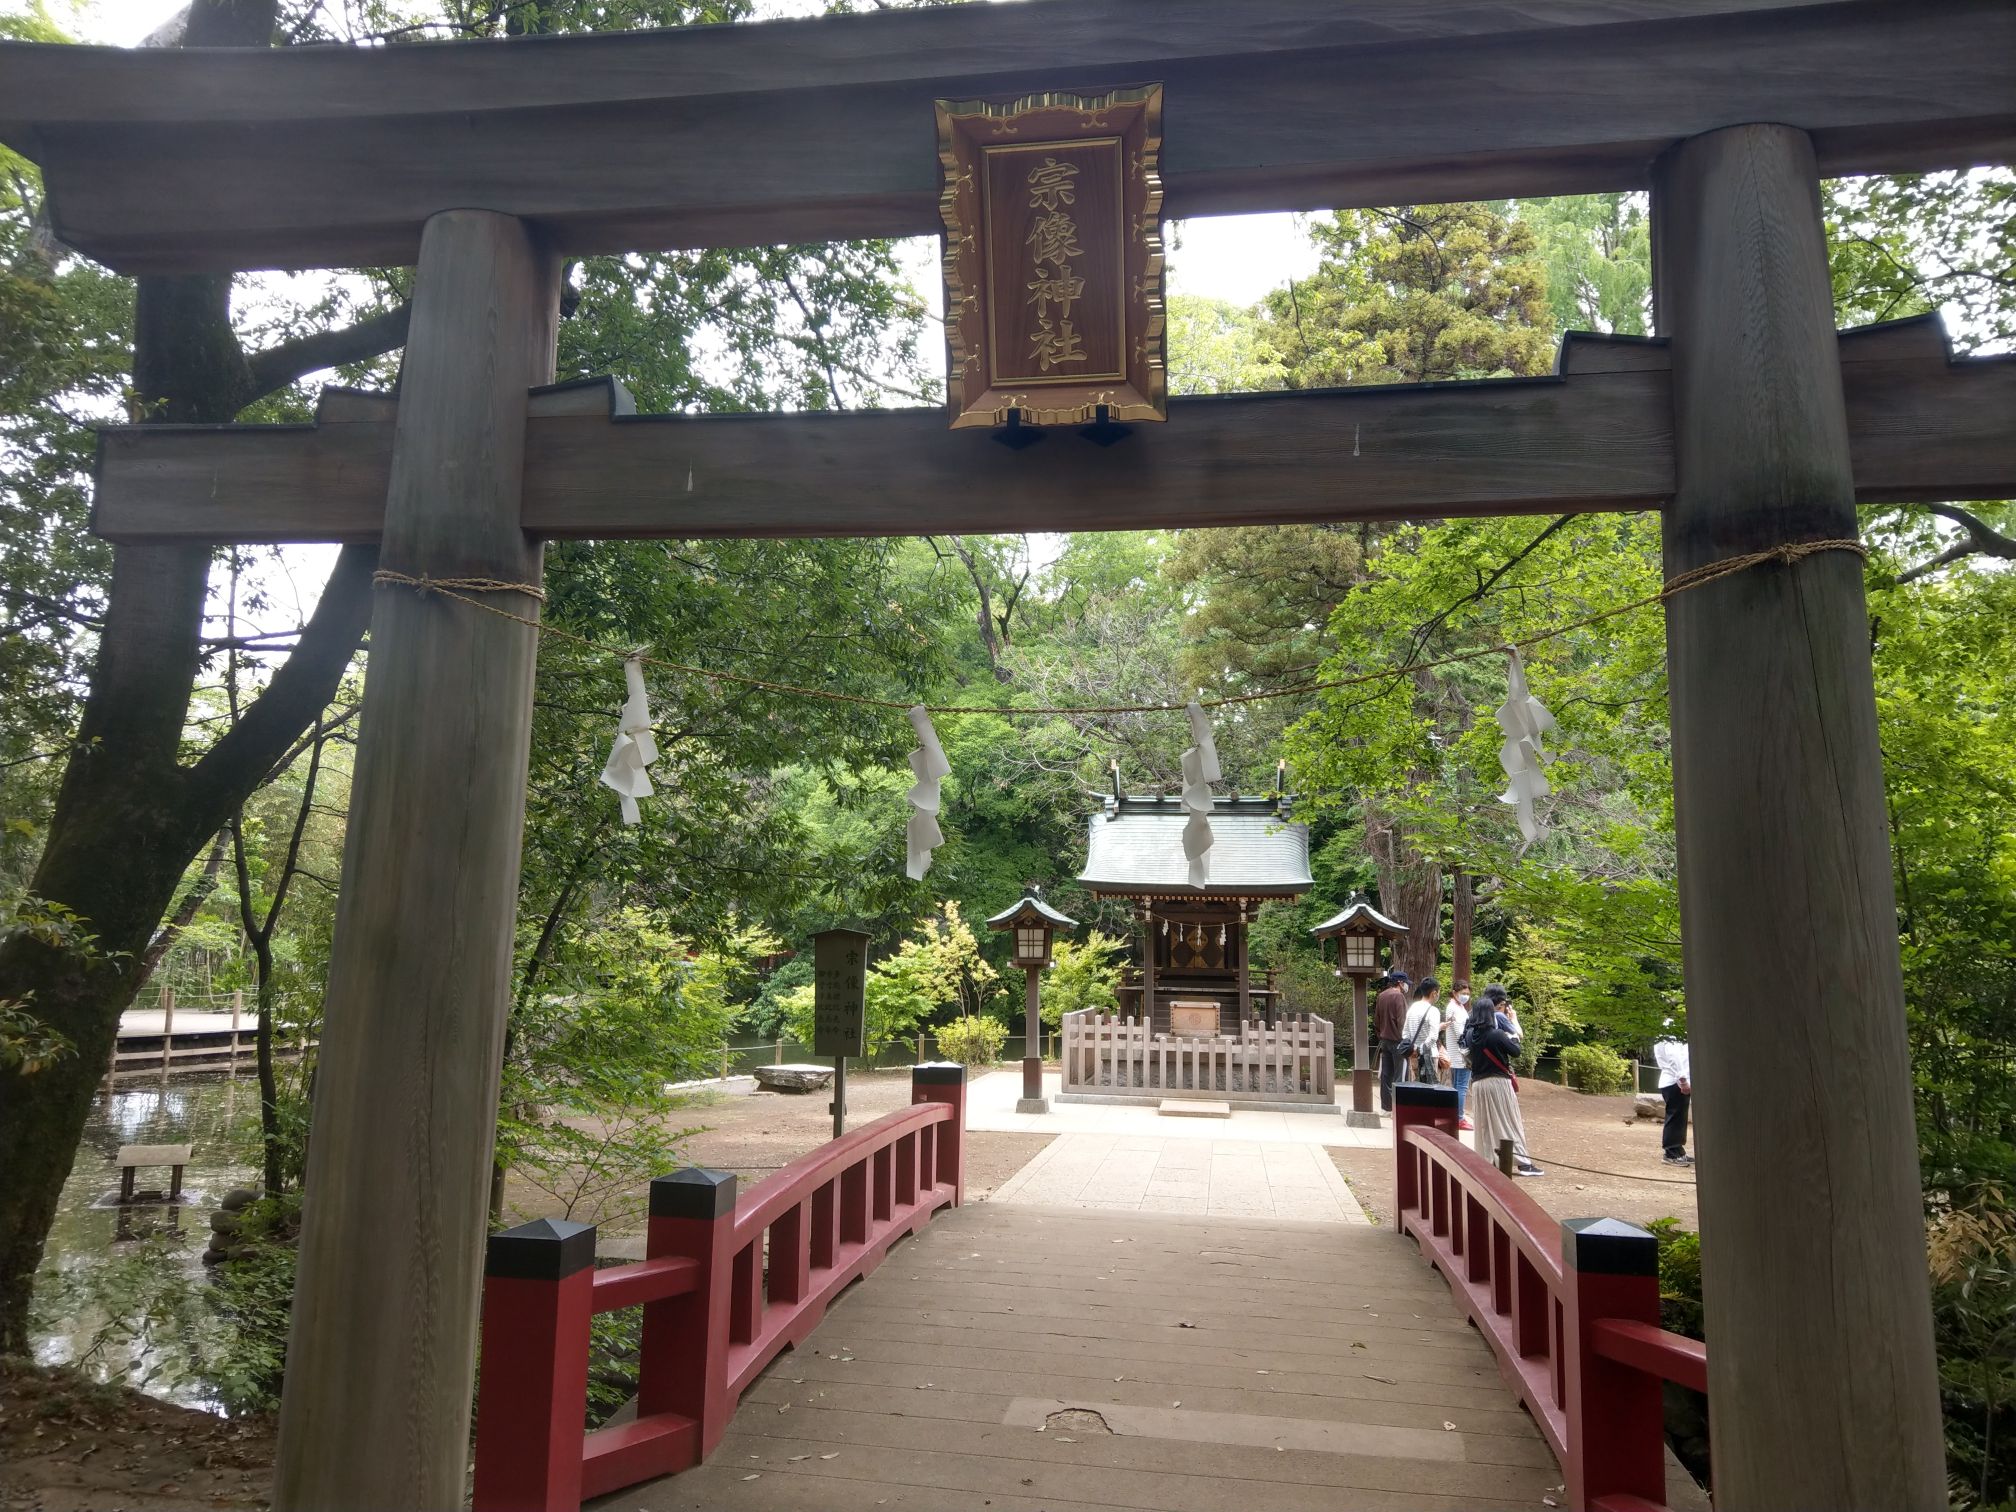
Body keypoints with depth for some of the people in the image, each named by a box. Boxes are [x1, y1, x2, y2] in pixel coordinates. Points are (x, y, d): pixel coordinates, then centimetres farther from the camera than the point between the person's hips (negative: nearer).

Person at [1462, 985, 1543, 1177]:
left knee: (1484, 1124, 12)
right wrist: (1512, 1038, 10)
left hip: (1478, 1083, 5)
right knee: (1510, 1123, 2)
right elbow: (1516, 1051, -7)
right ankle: (1523, 1162, 4)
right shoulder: (1496, 1034, -16)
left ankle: (1486, 1160, 14)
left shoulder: (1470, 1034, 0)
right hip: (1498, 1082, -5)